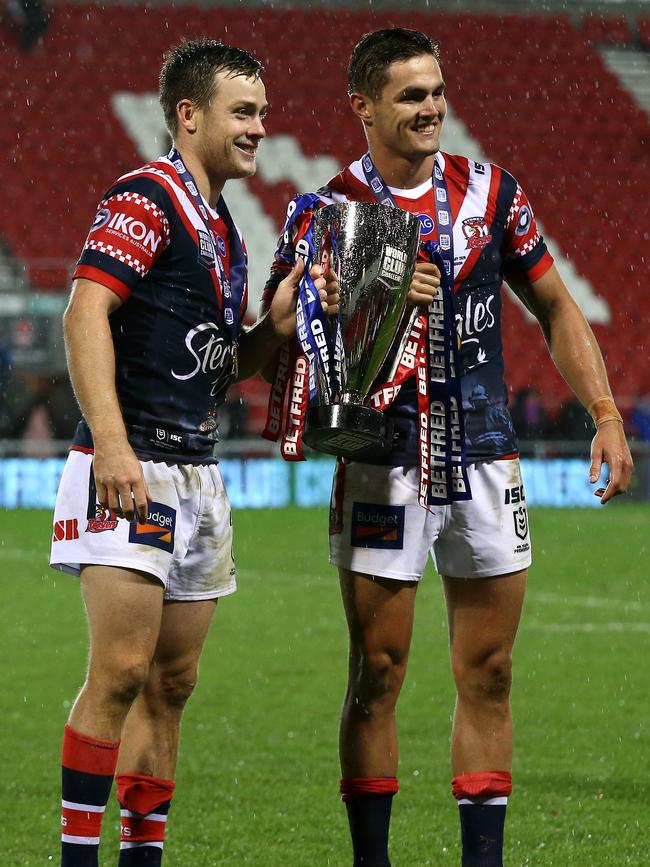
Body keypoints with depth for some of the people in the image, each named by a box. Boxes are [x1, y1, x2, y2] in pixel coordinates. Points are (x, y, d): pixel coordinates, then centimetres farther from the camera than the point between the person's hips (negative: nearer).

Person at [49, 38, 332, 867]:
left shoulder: (222, 230, 20)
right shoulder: (146, 198, -8)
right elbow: (86, 311, -19)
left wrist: (275, 325, 4)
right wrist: (110, 442, -27)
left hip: (195, 477, 9)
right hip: (132, 470, -9)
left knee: (171, 683, 9)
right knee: (121, 672, -13)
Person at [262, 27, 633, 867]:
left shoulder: (490, 192, 6)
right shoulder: (327, 213, -4)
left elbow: (554, 307, 13)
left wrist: (605, 413, 4)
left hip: (486, 462, 3)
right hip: (382, 471, -3)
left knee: (487, 677, 5)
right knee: (377, 675, -1)